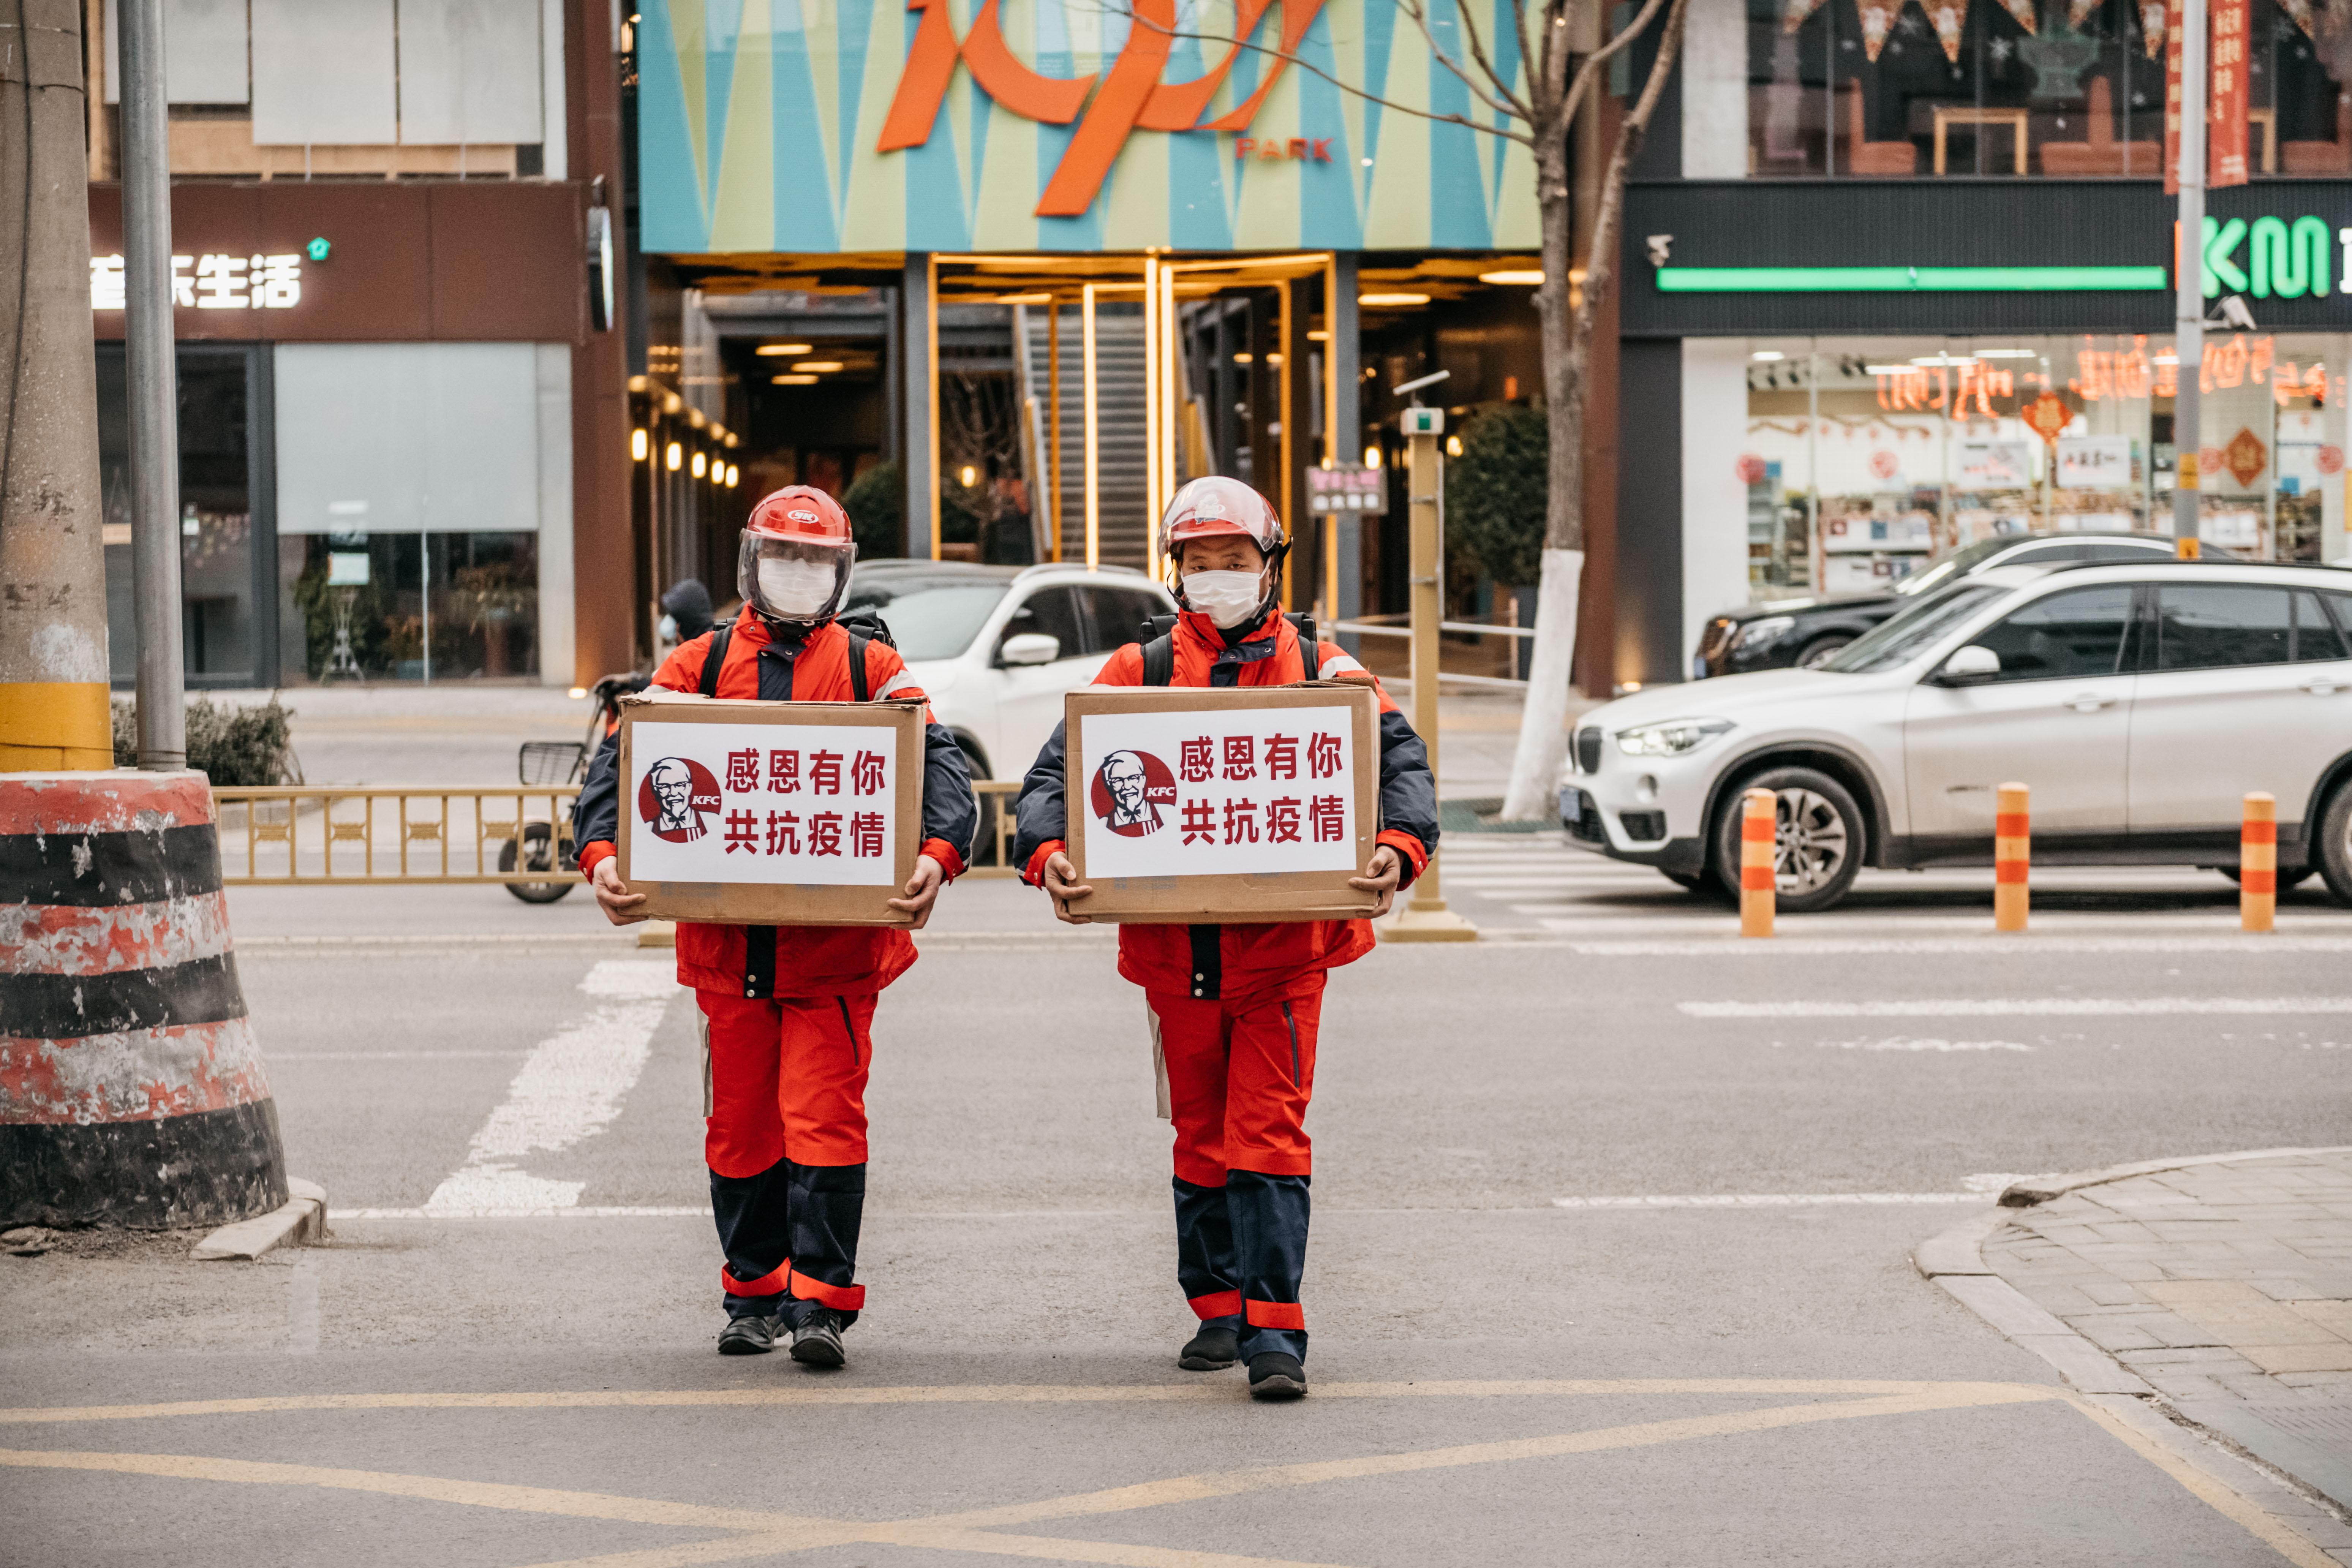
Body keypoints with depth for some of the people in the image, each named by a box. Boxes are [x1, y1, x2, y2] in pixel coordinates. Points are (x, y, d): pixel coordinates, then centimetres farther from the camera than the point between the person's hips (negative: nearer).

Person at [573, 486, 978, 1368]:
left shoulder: (871, 668, 5)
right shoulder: (699, 666, 9)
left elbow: (937, 764, -6)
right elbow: (623, 762, 2)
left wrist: (938, 851, -26)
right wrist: (601, 851, -16)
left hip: (837, 940, -2)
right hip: (727, 941, 2)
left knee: (824, 1118, -7)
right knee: (742, 1122, 10)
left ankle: (820, 1302, -4)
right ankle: (753, 1297, 21)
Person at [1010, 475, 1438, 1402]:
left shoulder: (1320, 671, 3)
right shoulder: (1141, 672, 5)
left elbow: (1399, 762, -5)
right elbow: (1058, 771, -2)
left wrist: (1399, 847, -25)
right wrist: (1048, 853, -22)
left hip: (1284, 949, -2)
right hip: (1176, 951, 2)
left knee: (1269, 1135, -7)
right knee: (1202, 1135, 13)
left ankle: (1273, 1331, -8)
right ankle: (1218, 1310, 26)